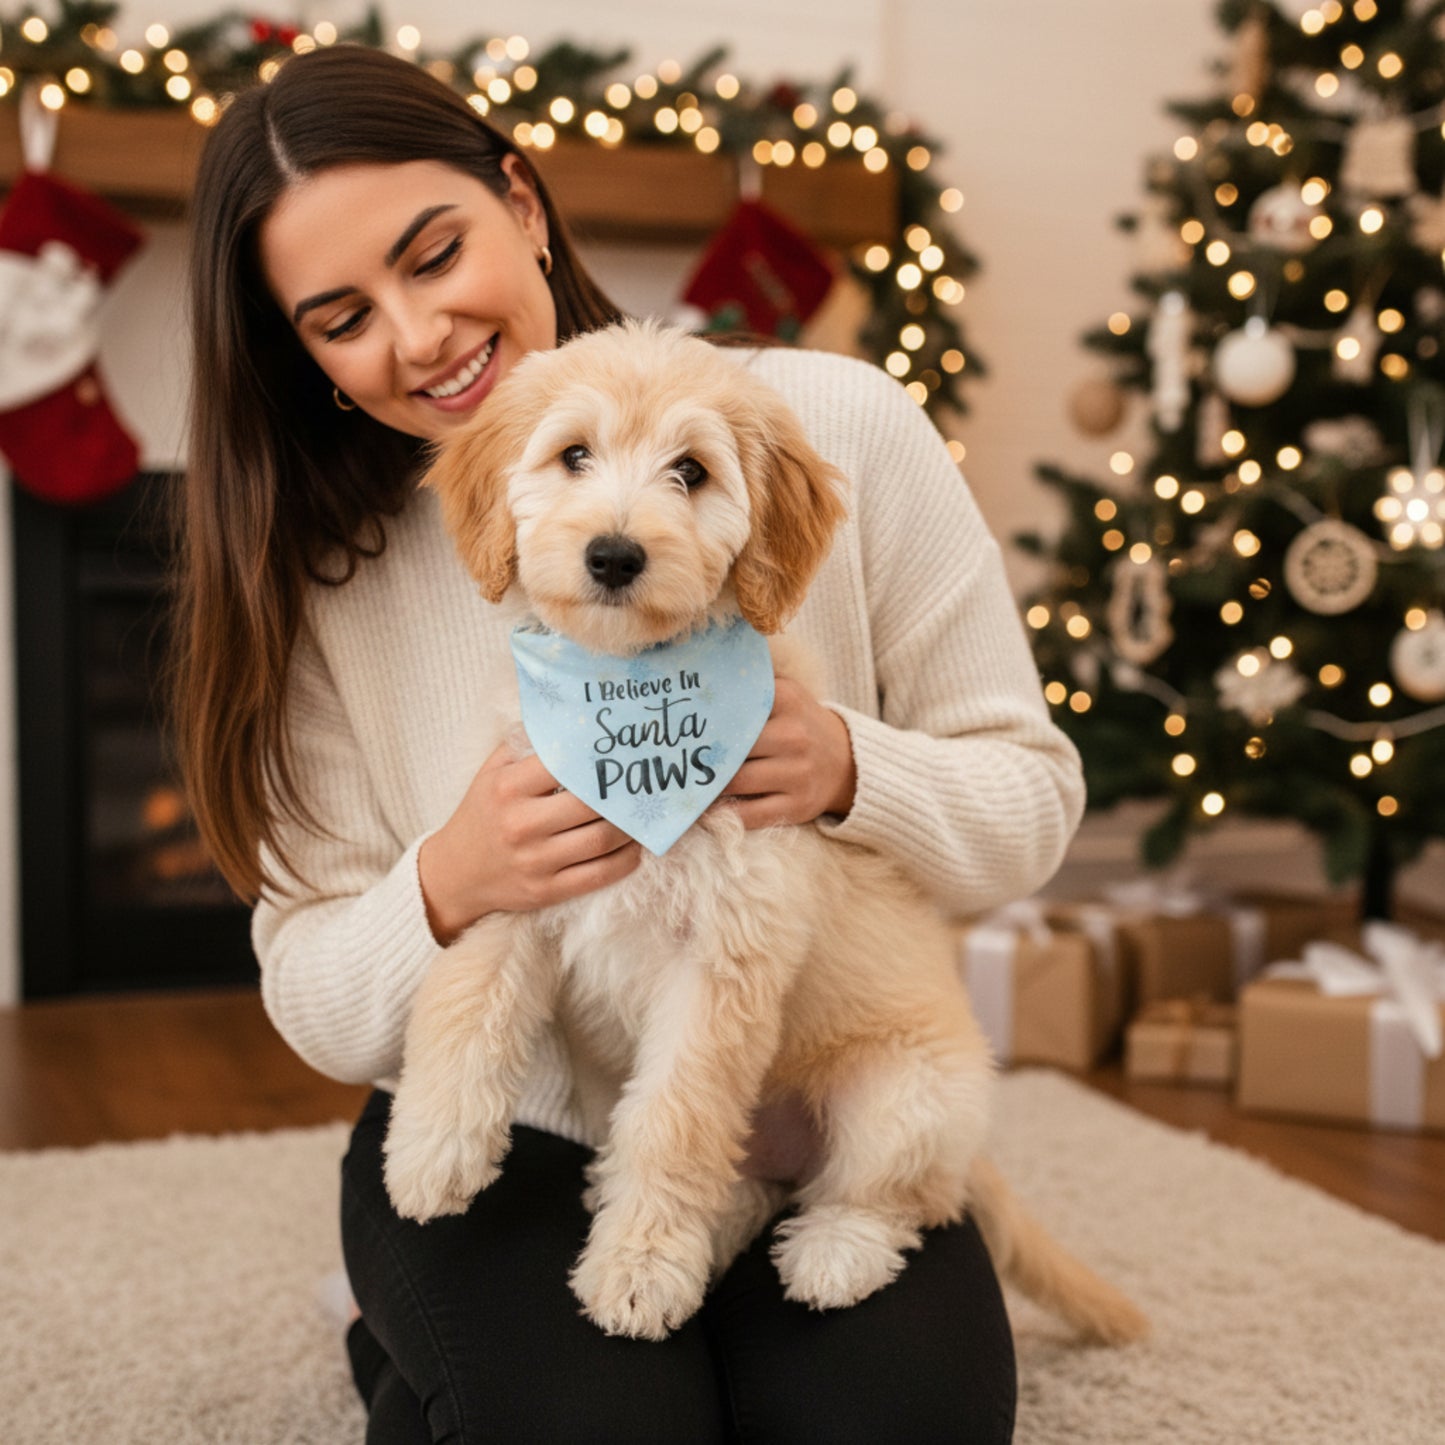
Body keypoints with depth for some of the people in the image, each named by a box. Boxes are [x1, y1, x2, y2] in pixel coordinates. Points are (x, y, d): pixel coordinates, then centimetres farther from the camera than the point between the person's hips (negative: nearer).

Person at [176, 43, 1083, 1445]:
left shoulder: (834, 424, -8)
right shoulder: (331, 576, -3)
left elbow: (1033, 799, -3)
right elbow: (314, 1003, -3)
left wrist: (848, 771, -24)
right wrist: (444, 892, -25)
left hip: (821, 1131, 1)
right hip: (509, 1141, 0)